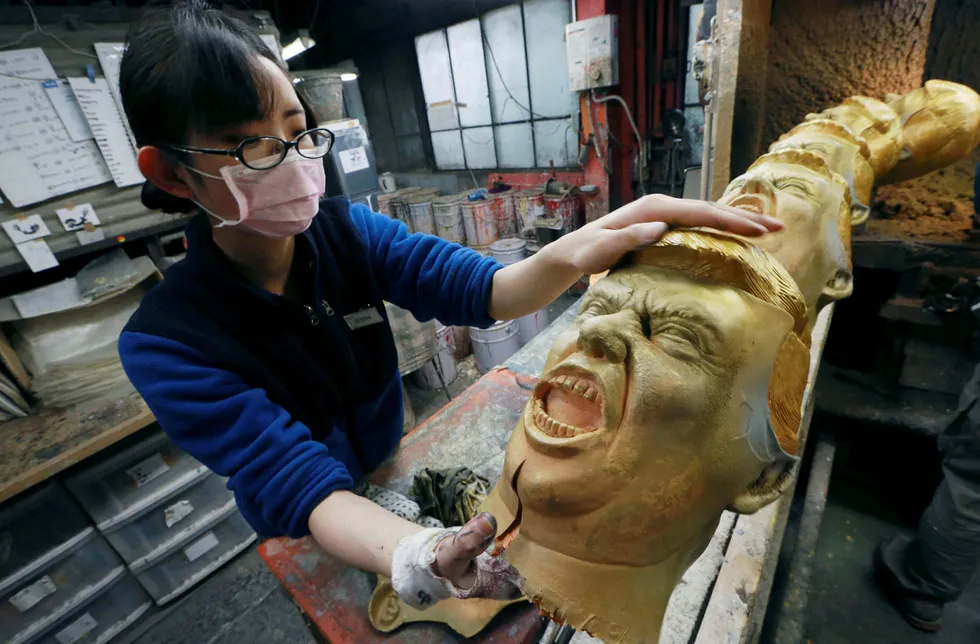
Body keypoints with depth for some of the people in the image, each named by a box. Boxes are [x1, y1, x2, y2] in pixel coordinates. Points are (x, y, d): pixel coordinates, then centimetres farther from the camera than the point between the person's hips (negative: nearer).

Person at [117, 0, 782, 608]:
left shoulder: (348, 230, -19)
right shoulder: (165, 344, -28)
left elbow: (482, 291, -28)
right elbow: (301, 486, -36)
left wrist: (567, 256, -50)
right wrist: (423, 561, -56)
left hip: (392, 471, 3)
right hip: (306, 536, -2)